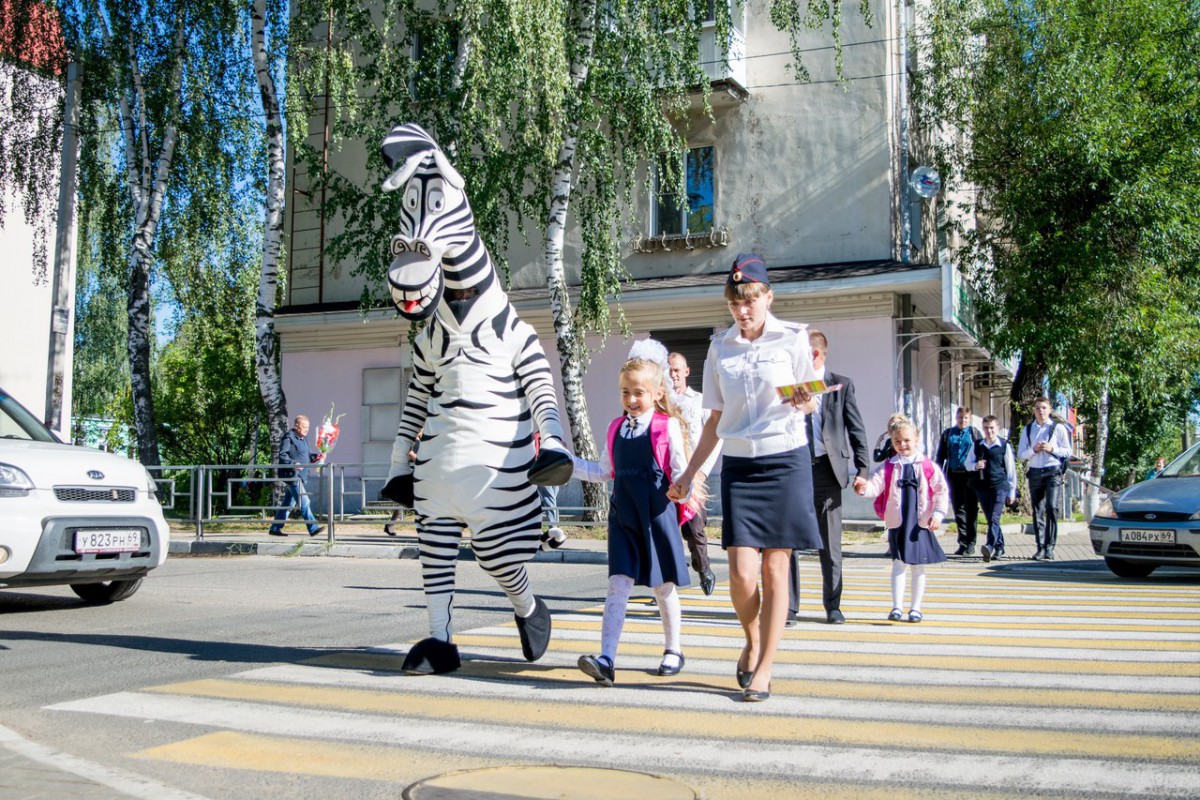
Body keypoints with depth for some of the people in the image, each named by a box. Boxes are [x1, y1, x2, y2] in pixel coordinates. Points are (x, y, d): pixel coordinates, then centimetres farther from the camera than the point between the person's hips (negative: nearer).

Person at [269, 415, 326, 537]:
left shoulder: (303, 439, 19)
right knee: (304, 502, -11)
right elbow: (282, 455, -17)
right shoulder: (289, 438, -10)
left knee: (288, 503, 13)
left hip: (299, 476, 10)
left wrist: (315, 456, 9)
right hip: (291, 475, -10)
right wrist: (293, 464, -29)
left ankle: (275, 528, 20)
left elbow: (307, 455, 28)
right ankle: (313, 528, -12)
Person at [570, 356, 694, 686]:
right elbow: (603, 472, 19)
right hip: (623, 517, 3)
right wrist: (569, 461, 13)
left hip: (657, 516, -3)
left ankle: (673, 651, 29)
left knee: (664, 587, 10)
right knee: (618, 584, -6)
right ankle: (606, 660, -14)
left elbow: (680, 469, -5)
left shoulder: (667, 426, -5)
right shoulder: (616, 428, 10)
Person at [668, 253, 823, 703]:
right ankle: (752, 640, 23)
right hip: (738, 465, 2)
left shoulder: (792, 338, 0)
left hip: (786, 461, -2)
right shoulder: (720, 348, 8)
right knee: (741, 573, -7)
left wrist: (801, 400, -18)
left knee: (775, 570, -1)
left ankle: (764, 669, 10)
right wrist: (689, 472, 12)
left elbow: (808, 405, 6)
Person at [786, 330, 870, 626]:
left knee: (830, 544, 7)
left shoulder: (841, 385, 3)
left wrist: (862, 470, -7)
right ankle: (788, 606, 5)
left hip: (827, 470, -1)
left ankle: (833, 606, 17)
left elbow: (857, 430, 1)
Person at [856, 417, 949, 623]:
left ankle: (915, 608, 17)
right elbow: (875, 485, -9)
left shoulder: (928, 466, 0)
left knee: (918, 567, 8)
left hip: (921, 524, 0)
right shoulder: (888, 467, 2)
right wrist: (863, 488, -30)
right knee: (899, 563, -3)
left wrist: (937, 514, -6)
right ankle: (896, 607, -1)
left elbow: (942, 491, 2)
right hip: (897, 523, 0)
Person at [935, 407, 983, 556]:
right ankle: (963, 543, 13)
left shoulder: (975, 433, 5)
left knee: (971, 510, 0)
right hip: (954, 476, 3)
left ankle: (970, 545, 5)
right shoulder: (947, 434, 12)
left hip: (971, 476, -3)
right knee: (959, 510, 6)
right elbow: (940, 456, 13)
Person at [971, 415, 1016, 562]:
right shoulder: (977, 445, 8)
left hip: (999, 486, -4)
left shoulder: (1005, 445, -1)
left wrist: (1012, 491, 5)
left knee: (994, 518, -15)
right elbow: (968, 463, 17)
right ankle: (999, 547, 22)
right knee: (990, 519, 10)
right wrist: (975, 466, -8)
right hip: (982, 486, 4)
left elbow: (1011, 469, 4)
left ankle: (990, 546, -28)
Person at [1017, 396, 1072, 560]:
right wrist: (1033, 450, -10)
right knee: (1037, 512, 6)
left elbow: (1067, 452, 3)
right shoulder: (1027, 430, 12)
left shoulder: (1058, 428, 3)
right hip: (1034, 473, 4)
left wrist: (1052, 449, -13)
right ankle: (1040, 547, 12)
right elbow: (1020, 454, 8)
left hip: (1052, 472, -3)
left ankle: (1050, 548, -14)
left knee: (1051, 507, -17)